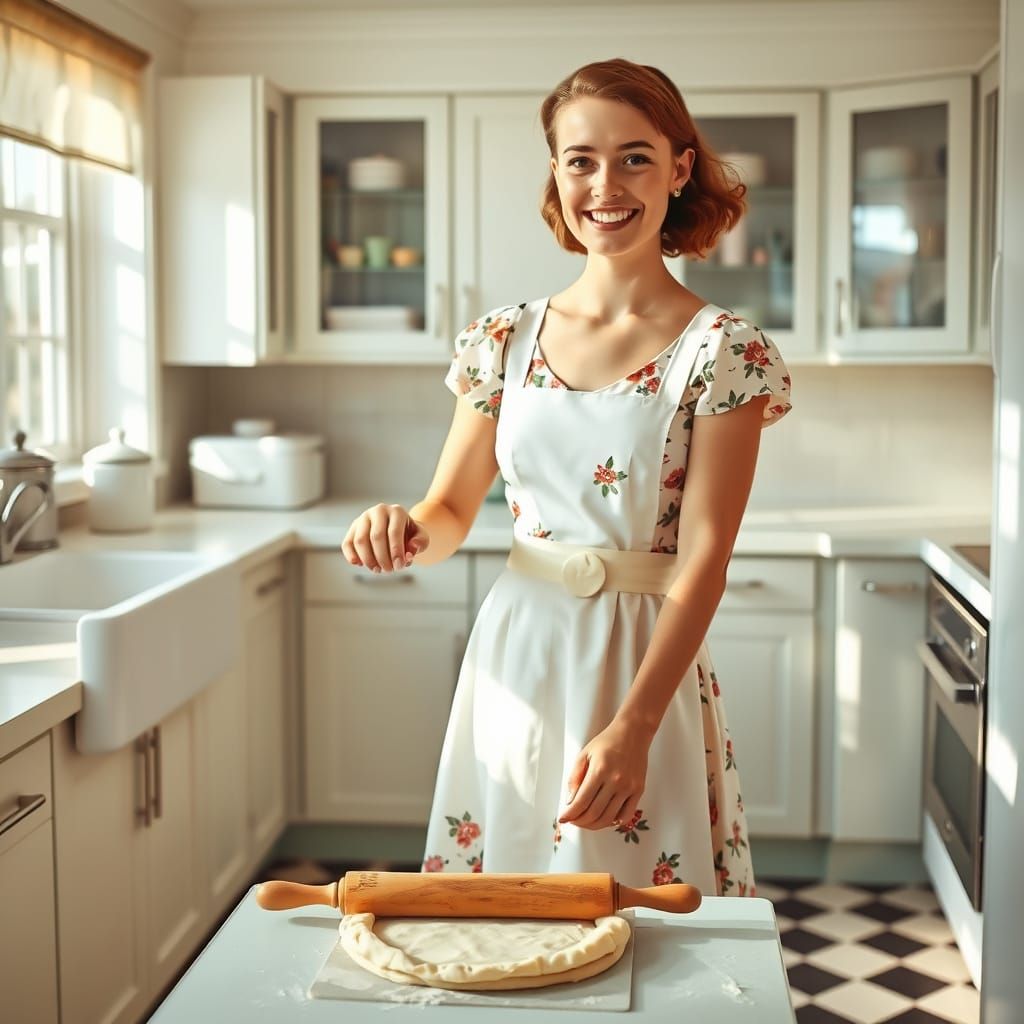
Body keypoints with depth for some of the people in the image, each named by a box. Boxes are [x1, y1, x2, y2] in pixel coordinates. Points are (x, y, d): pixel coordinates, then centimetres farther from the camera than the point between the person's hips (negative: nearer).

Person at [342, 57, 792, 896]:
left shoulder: (724, 351, -7)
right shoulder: (507, 339, 4)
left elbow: (703, 557, -13)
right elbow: (452, 509, 9)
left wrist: (632, 728, -21)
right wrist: (406, 530, -16)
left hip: (649, 664, -3)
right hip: (516, 659, 3)